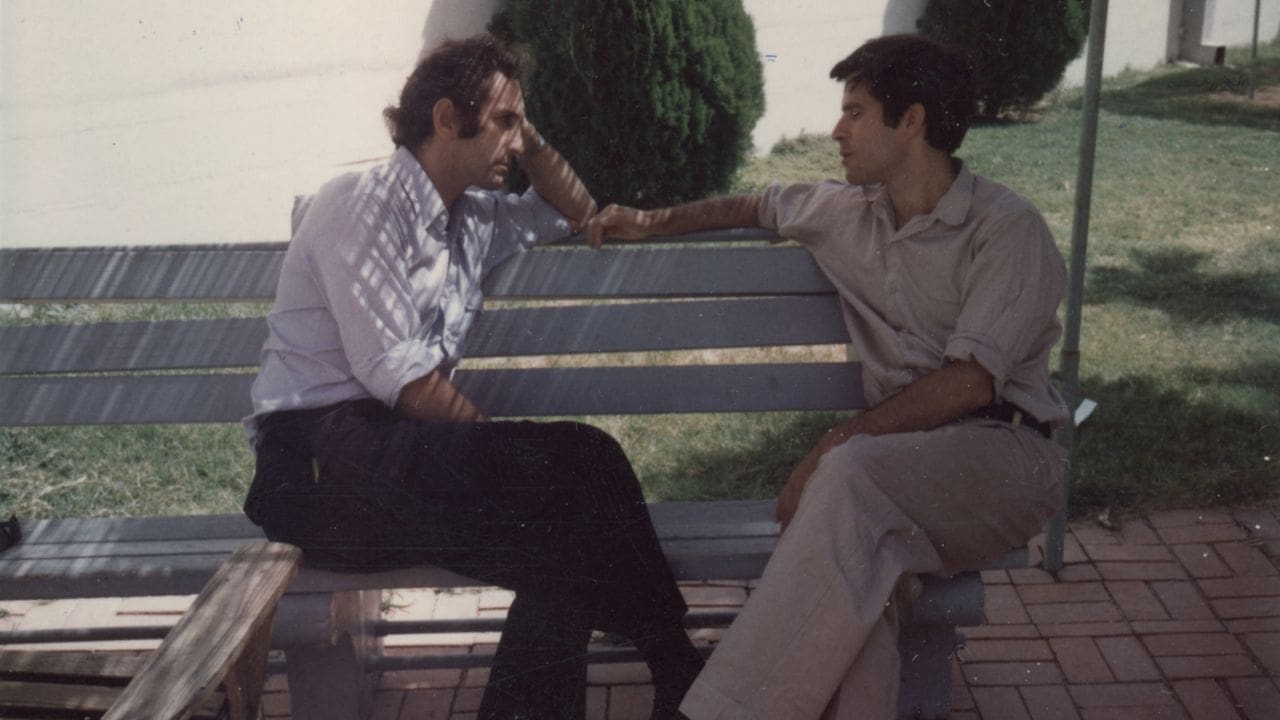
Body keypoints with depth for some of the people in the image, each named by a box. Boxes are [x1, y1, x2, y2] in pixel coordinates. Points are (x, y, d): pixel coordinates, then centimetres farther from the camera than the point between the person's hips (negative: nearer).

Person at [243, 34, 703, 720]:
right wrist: (502, 443, -7)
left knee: (568, 546, -18)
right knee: (583, 461, -23)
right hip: (323, 454, -8)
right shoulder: (363, 203, -7)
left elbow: (572, 212, 33)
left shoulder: (471, 217, 18)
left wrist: (529, 140, 17)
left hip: (403, 467, 8)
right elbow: (397, 375, -15)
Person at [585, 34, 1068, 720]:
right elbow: (756, 207, 35)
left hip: (1004, 454, -5)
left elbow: (969, 382, -16)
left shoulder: (1008, 229, -6)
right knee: (850, 570, -32)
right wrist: (651, 221, 30)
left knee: (851, 473, -36)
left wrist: (834, 445, -19)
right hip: (901, 454, 5)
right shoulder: (849, 209, 13)